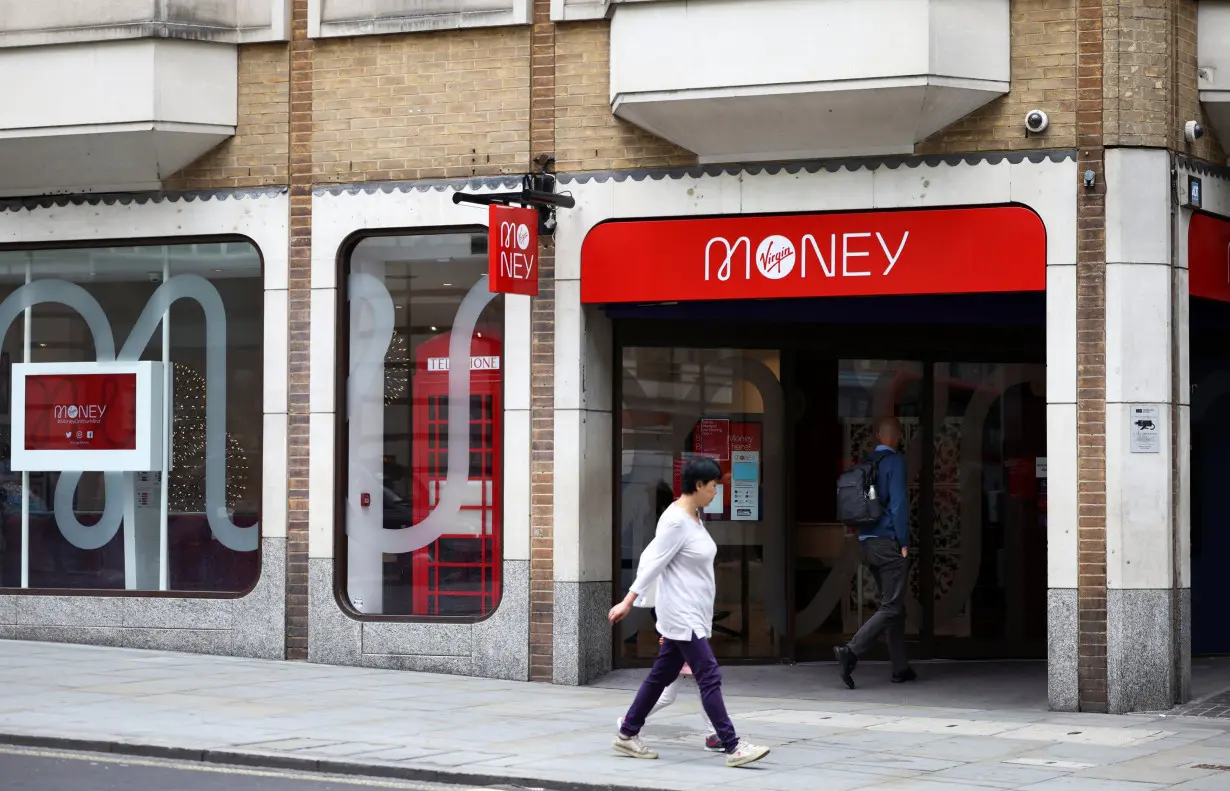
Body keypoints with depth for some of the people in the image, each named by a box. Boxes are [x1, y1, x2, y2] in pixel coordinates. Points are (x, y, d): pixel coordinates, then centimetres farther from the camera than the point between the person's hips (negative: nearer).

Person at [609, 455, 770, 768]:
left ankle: (627, 735, 23)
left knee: (662, 675, 15)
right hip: (682, 615, -10)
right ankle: (733, 747, -10)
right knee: (709, 677, -10)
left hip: (693, 614, 10)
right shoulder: (676, 521, -19)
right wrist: (628, 602, -17)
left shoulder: (693, 516, 11)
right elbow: (653, 563, -19)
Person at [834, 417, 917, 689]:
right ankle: (851, 651, -23)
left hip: (867, 542, 8)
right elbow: (898, 502, -16)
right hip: (888, 542, -8)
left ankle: (901, 668, 16)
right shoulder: (895, 461, -9)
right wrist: (904, 542, -9)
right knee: (891, 608, -8)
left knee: (895, 605, 14)